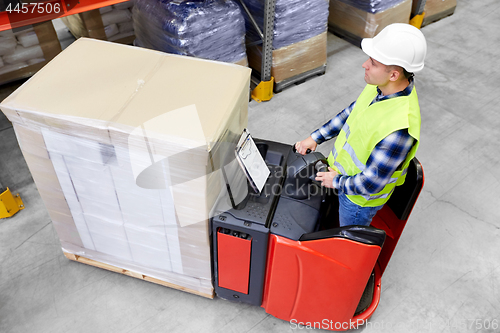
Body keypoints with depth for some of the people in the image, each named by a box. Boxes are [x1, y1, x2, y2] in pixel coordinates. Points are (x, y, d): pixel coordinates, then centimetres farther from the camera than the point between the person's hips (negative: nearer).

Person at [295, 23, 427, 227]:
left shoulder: (399, 127, -41)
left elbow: (370, 184, -32)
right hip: (343, 173, 7)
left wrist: (337, 182, -15)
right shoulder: (381, 86, -15)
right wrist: (315, 137, 5)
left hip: (361, 197, -7)